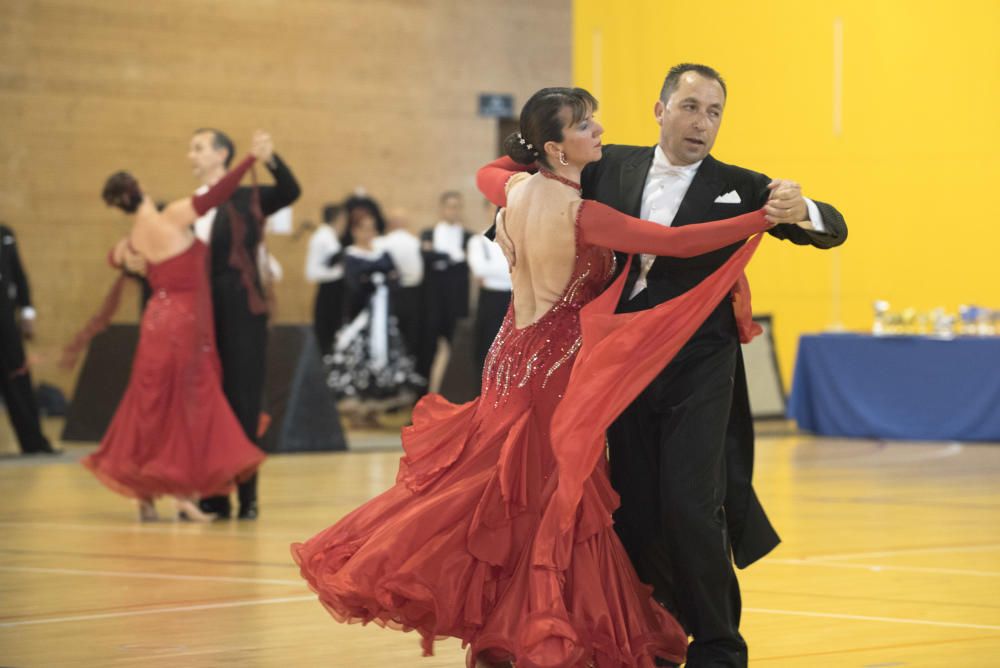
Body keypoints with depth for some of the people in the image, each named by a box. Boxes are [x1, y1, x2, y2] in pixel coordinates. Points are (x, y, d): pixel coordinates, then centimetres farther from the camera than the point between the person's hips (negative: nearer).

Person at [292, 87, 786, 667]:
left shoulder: (518, 189, 0)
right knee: (559, 499, 1)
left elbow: (488, 173, 26)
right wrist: (765, 218, -24)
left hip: (514, 354, 7)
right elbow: (674, 242, -27)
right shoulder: (581, 215, -22)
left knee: (506, 489, 14)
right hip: (561, 363, -7)